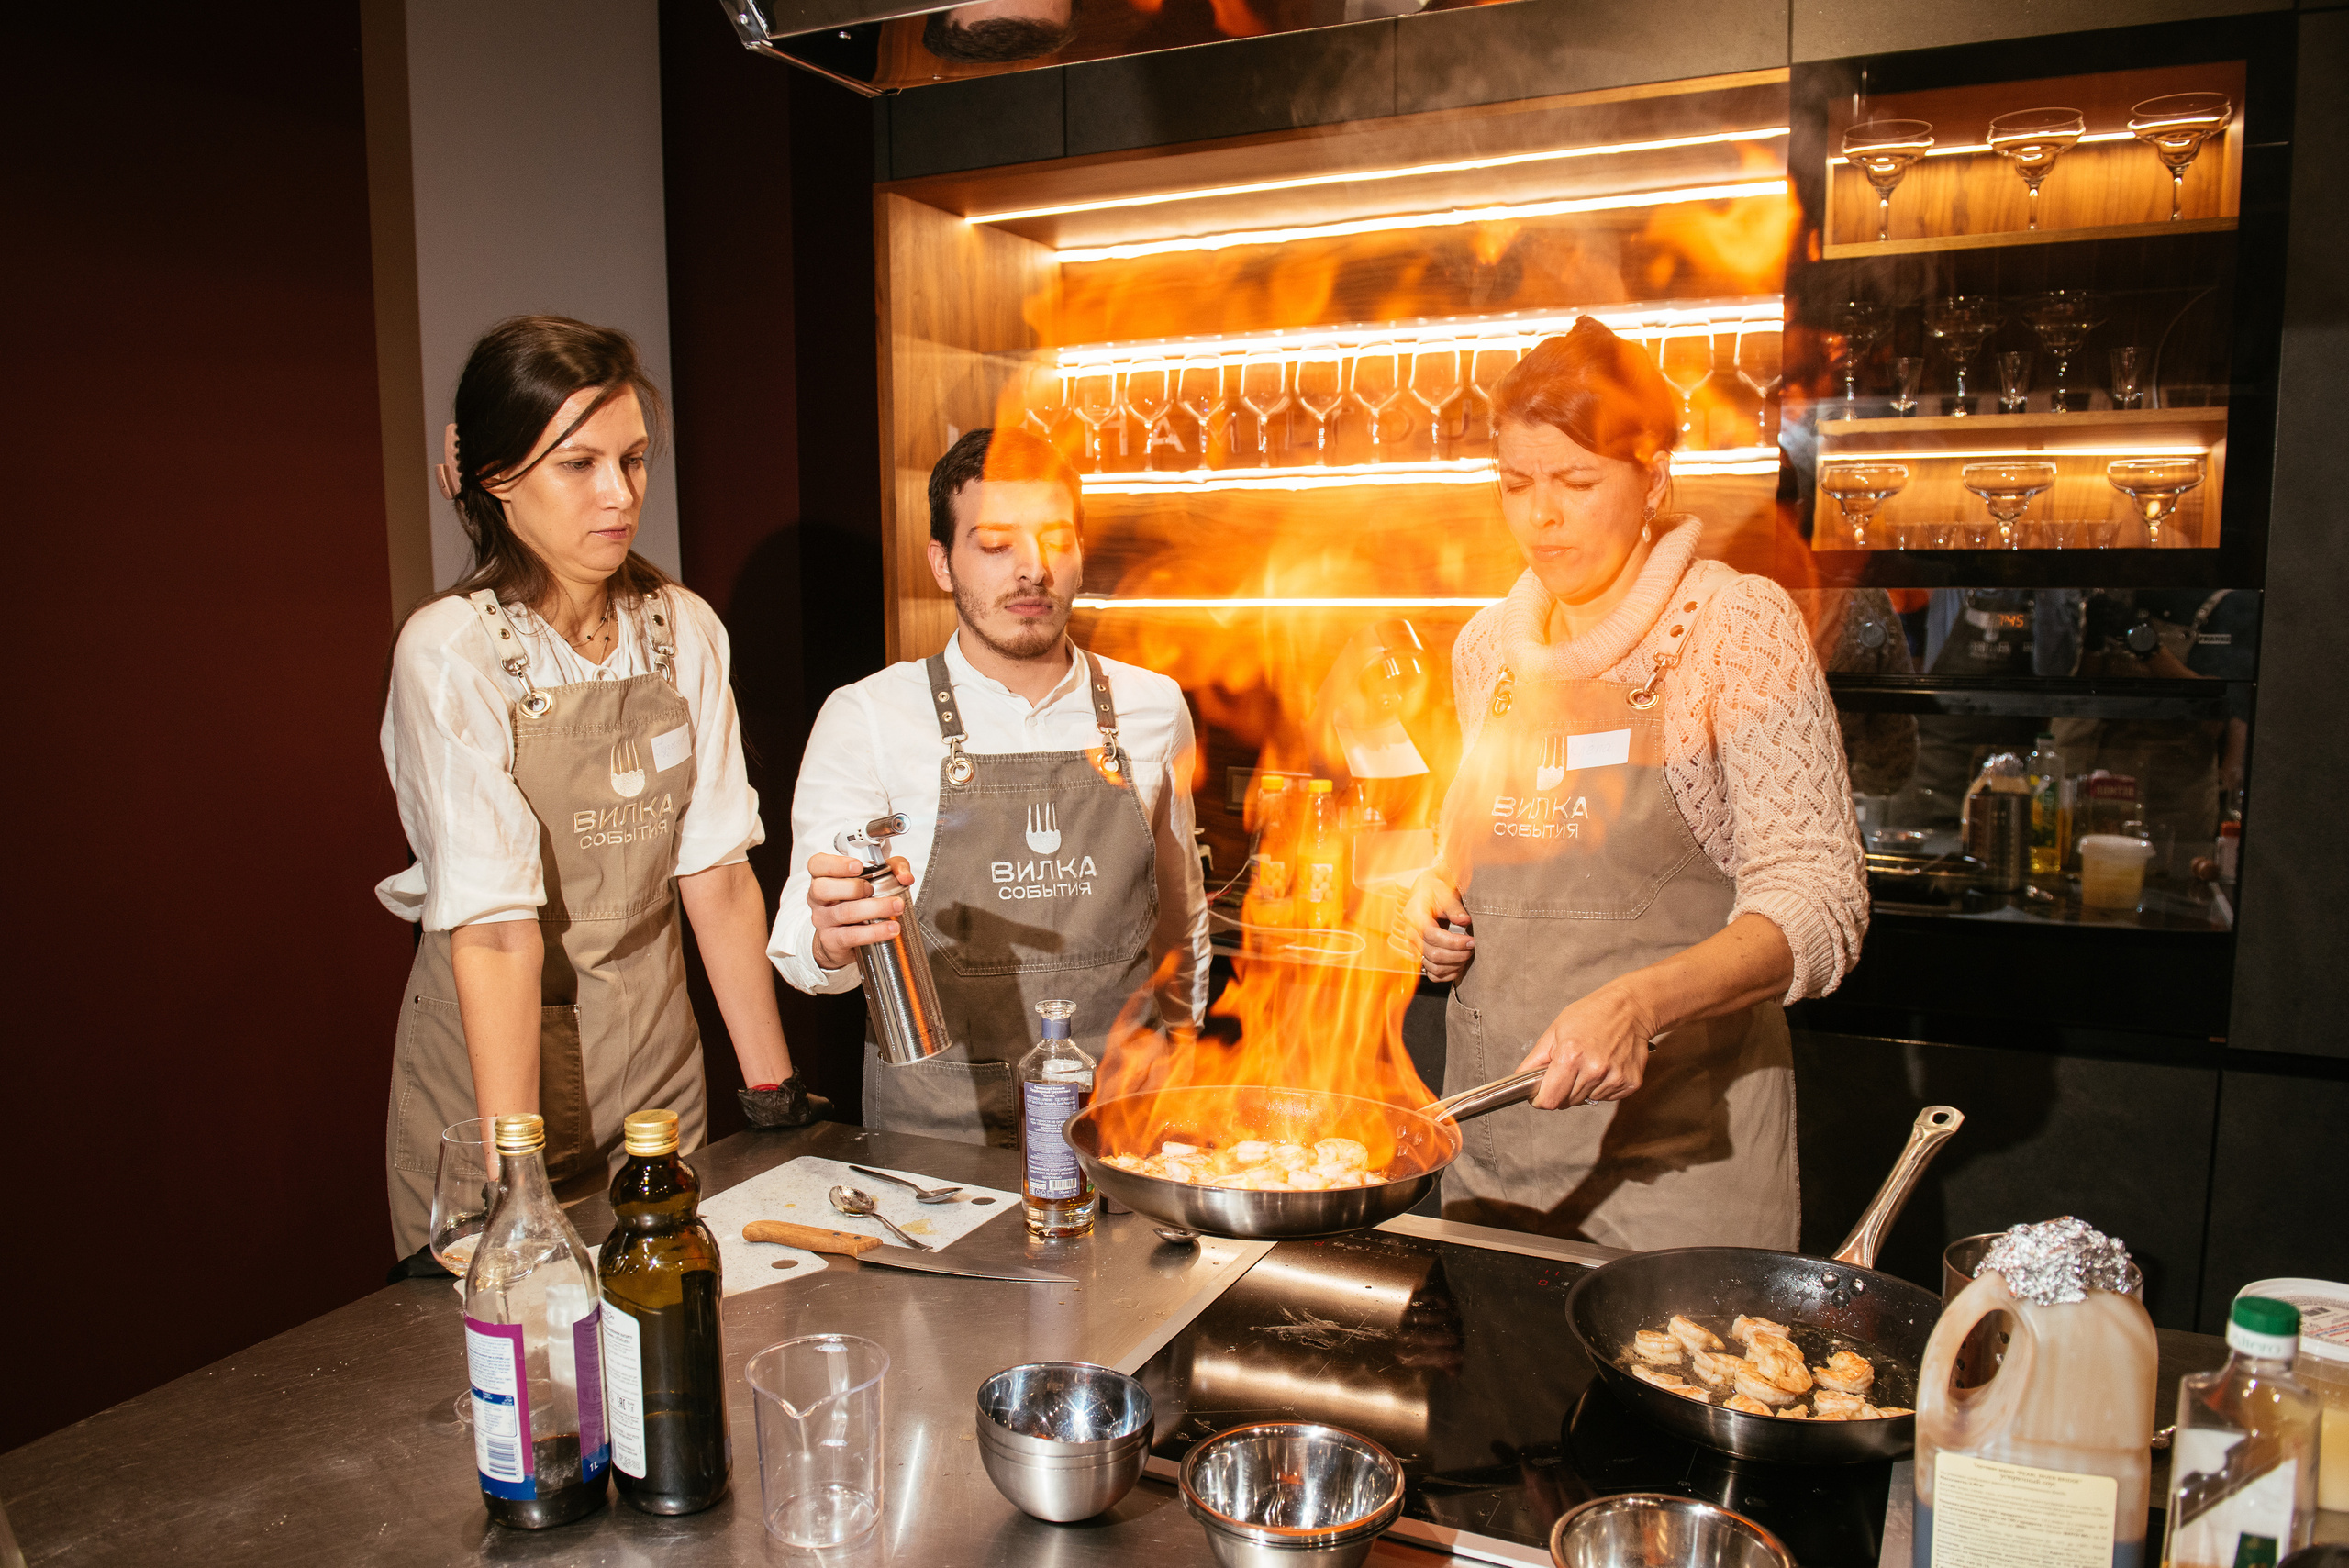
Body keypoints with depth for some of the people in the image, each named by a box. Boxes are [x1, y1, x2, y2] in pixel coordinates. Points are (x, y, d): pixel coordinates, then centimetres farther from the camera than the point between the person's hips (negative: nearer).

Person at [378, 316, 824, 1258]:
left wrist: (775, 1090, -5)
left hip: (657, 1064, 4)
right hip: (491, 1070, -4)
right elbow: (494, 930, -24)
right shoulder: (453, 652, -17)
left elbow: (718, 872, -3)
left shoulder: (682, 630, -3)